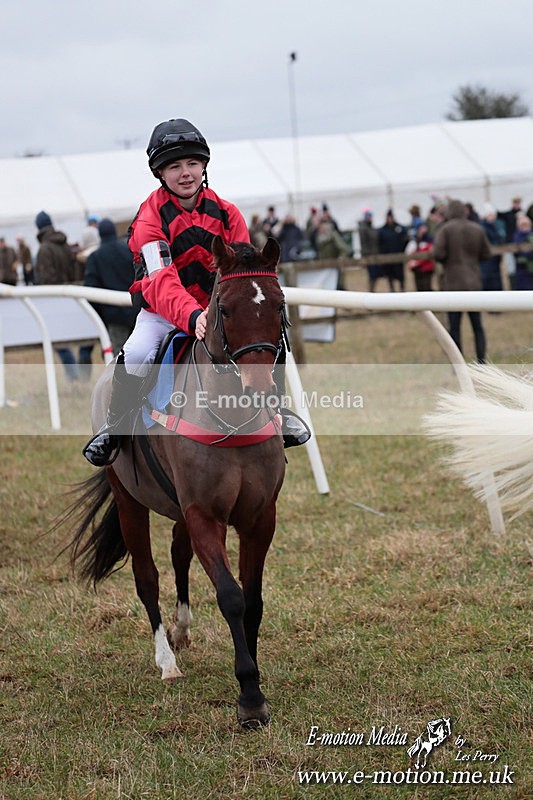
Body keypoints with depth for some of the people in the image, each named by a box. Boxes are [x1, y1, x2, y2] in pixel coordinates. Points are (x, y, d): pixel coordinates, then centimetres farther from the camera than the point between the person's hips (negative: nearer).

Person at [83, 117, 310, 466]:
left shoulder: (226, 213, -1)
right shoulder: (150, 219, -14)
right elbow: (161, 281, -29)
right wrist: (192, 317, -47)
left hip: (217, 310, 3)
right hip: (162, 315, -3)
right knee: (136, 355, -29)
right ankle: (114, 425, -5)